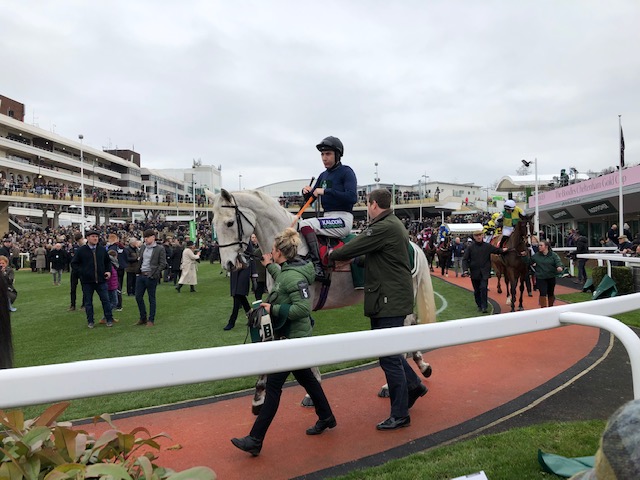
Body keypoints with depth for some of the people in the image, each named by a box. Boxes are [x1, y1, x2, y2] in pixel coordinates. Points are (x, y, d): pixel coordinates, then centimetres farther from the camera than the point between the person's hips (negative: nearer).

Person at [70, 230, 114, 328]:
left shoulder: (102, 250, 6)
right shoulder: (81, 250, -2)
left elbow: (108, 262, 20)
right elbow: (74, 263, 4)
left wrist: (108, 271, 6)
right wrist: (81, 272, -7)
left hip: (101, 280, 2)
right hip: (87, 281, -1)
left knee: (105, 300, 3)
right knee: (88, 302, 7)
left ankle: (109, 319, 13)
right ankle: (90, 321, 18)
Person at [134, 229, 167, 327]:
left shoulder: (160, 249, -7)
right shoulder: (142, 247, 11)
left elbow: (163, 264, -9)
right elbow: (140, 260, 19)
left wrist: (154, 275, -14)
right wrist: (138, 271, 8)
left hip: (151, 277, -6)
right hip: (141, 275, 6)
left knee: (151, 298, 3)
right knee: (138, 297, 7)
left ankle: (151, 320, 13)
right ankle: (143, 318, 22)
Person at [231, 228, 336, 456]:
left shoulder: (293, 276, -23)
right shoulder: (288, 271, 6)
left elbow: (303, 308, -29)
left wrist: (273, 309, -23)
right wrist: (269, 266, 29)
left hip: (293, 338, -10)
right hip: (292, 336, 10)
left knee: (273, 386, -4)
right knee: (306, 378, 22)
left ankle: (255, 440, 4)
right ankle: (326, 418, 39)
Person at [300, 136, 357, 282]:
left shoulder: (346, 172, -5)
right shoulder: (323, 175, 16)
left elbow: (352, 197, -20)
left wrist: (326, 191, -21)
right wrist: (307, 192, -3)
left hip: (343, 219, -8)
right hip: (328, 218, 9)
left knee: (305, 224, -26)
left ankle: (318, 268, -31)